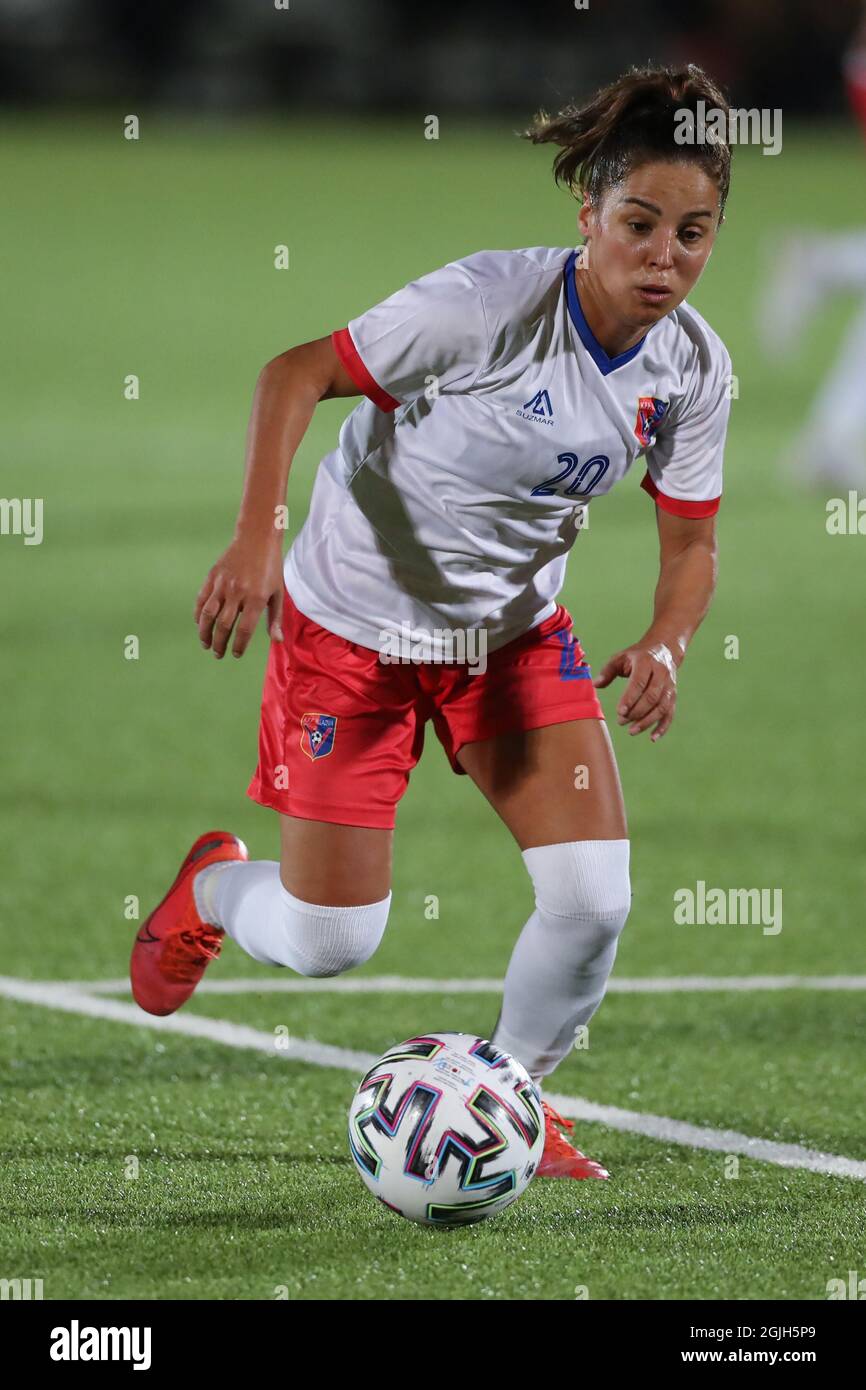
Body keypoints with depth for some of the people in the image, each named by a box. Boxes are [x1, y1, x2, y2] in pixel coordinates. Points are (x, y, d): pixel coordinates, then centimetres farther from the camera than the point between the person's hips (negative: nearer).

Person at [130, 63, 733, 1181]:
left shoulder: (691, 369, -12)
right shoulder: (490, 302, -29)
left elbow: (690, 543, 0)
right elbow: (299, 372, -21)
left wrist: (664, 647, -22)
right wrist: (255, 538, -32)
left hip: (514, 630, 5)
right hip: (352, 627, -5)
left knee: (594, 898, -12)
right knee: (327, 945, -1)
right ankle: (209, 889, 37)